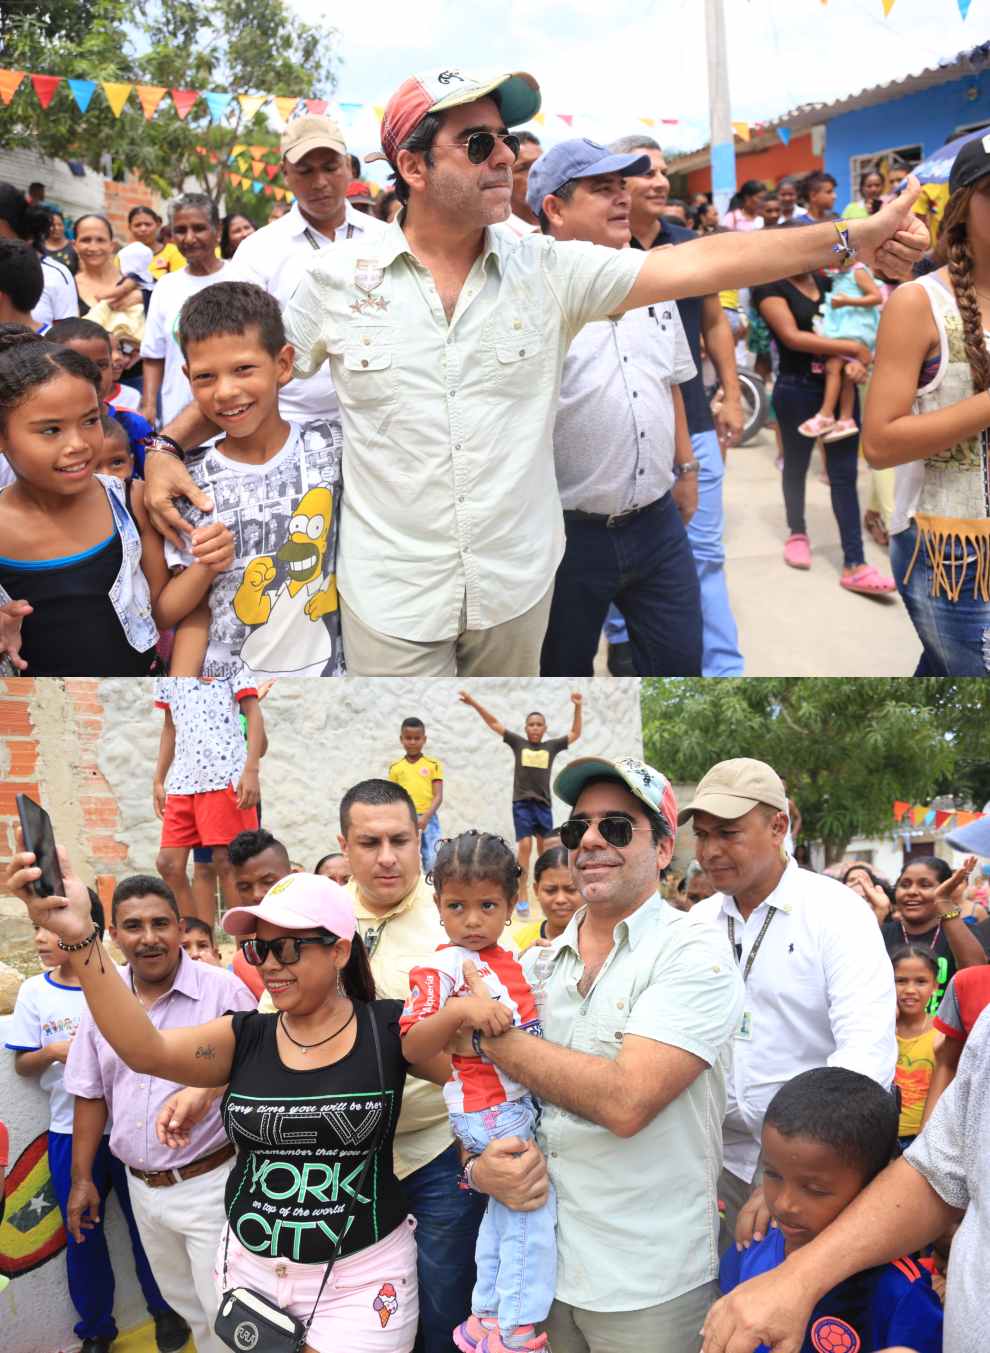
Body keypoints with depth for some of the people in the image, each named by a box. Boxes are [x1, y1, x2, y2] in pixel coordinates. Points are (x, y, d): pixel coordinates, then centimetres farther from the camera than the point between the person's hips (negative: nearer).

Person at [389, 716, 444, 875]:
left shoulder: (433, 765, 4)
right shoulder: (395, 767, 8)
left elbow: (438, 796, -1)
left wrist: (425, 817, -14)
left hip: (428, 819, -1)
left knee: (432, 860, -11)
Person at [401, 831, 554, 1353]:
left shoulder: (510, 959, 10)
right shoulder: (439, 966, -14)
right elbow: (412, 1049, -23)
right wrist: (459, 1010, -36)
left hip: (522, 1103, 8)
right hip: (489, 1110, -8)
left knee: (506, 1208, 18)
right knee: (534, 1206, -6)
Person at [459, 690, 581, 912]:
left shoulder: (551, 746, 7)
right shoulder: (518, 743, 5)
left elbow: (575, 734, 12)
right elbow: (494, 724, 5)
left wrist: (578, 707, 2)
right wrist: (475, 704, -2)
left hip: (543, 804, 2)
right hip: (521, 803, -2)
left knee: (544, 848, 7)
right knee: (524, 846, -10)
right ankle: (522, 897, -8)